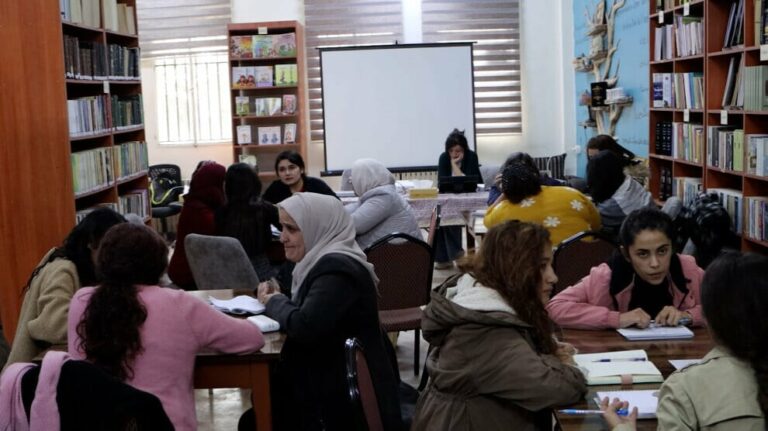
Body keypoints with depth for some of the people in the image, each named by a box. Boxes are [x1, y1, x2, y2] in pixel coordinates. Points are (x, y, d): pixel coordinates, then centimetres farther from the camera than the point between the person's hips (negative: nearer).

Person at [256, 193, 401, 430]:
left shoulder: (337, 269, -20)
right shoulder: (326, 261, 11)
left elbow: (304, 327, -29)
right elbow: (302, 314, 13)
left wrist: (274, 302, -10)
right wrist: (276, 300, -5)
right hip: (328, 382, 9)